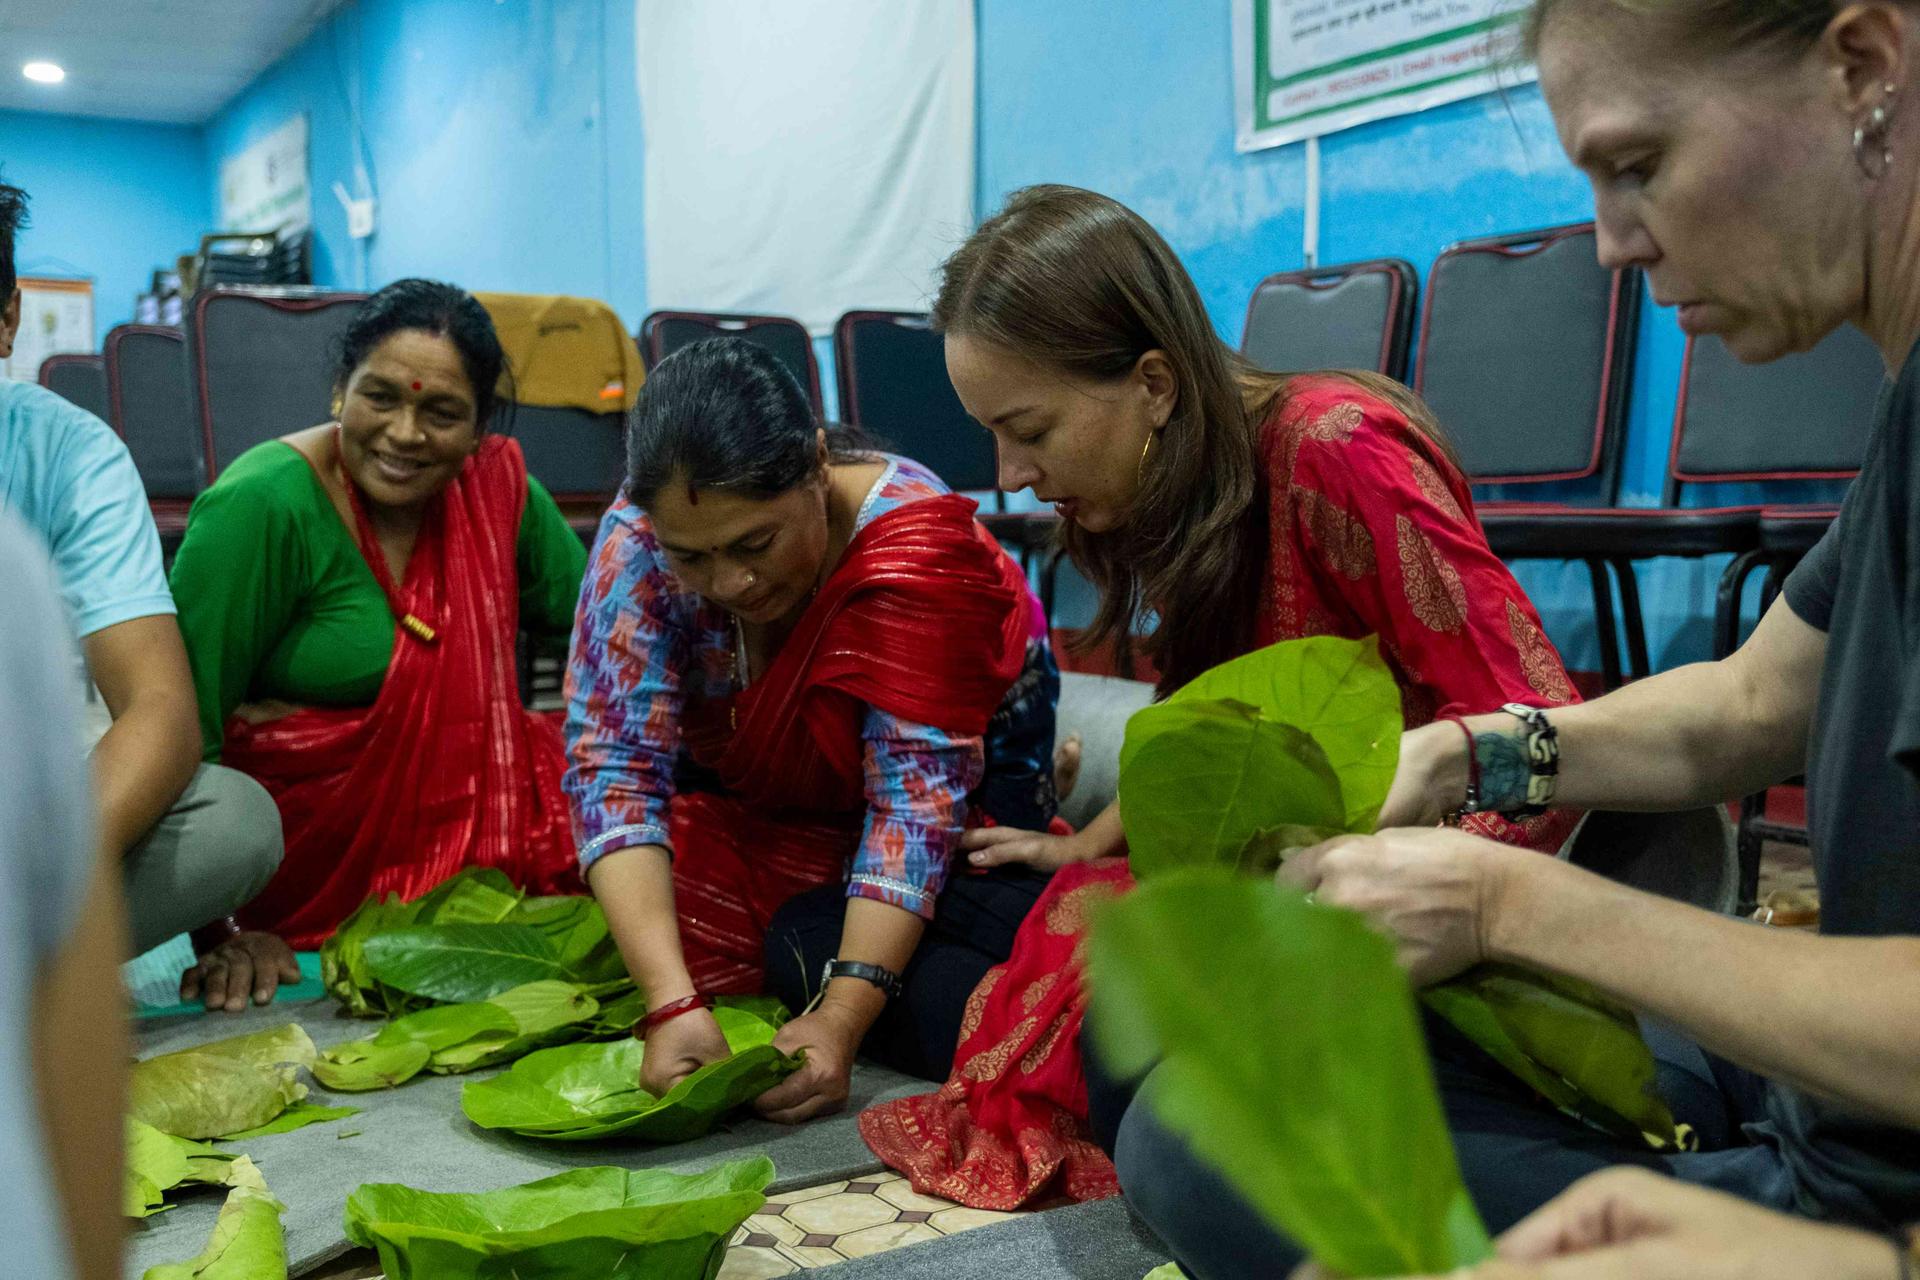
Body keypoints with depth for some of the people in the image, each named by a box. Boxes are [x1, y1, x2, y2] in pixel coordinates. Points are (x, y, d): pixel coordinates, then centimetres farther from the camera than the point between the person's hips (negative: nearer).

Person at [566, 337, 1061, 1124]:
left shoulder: (916, 543, -32)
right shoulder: (640, 542, -24)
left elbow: (917, 794, -33)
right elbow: (614, 763, -27)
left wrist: (842, 1018, -42)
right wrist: (671, 1003, -39)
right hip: (757, 804, 5)